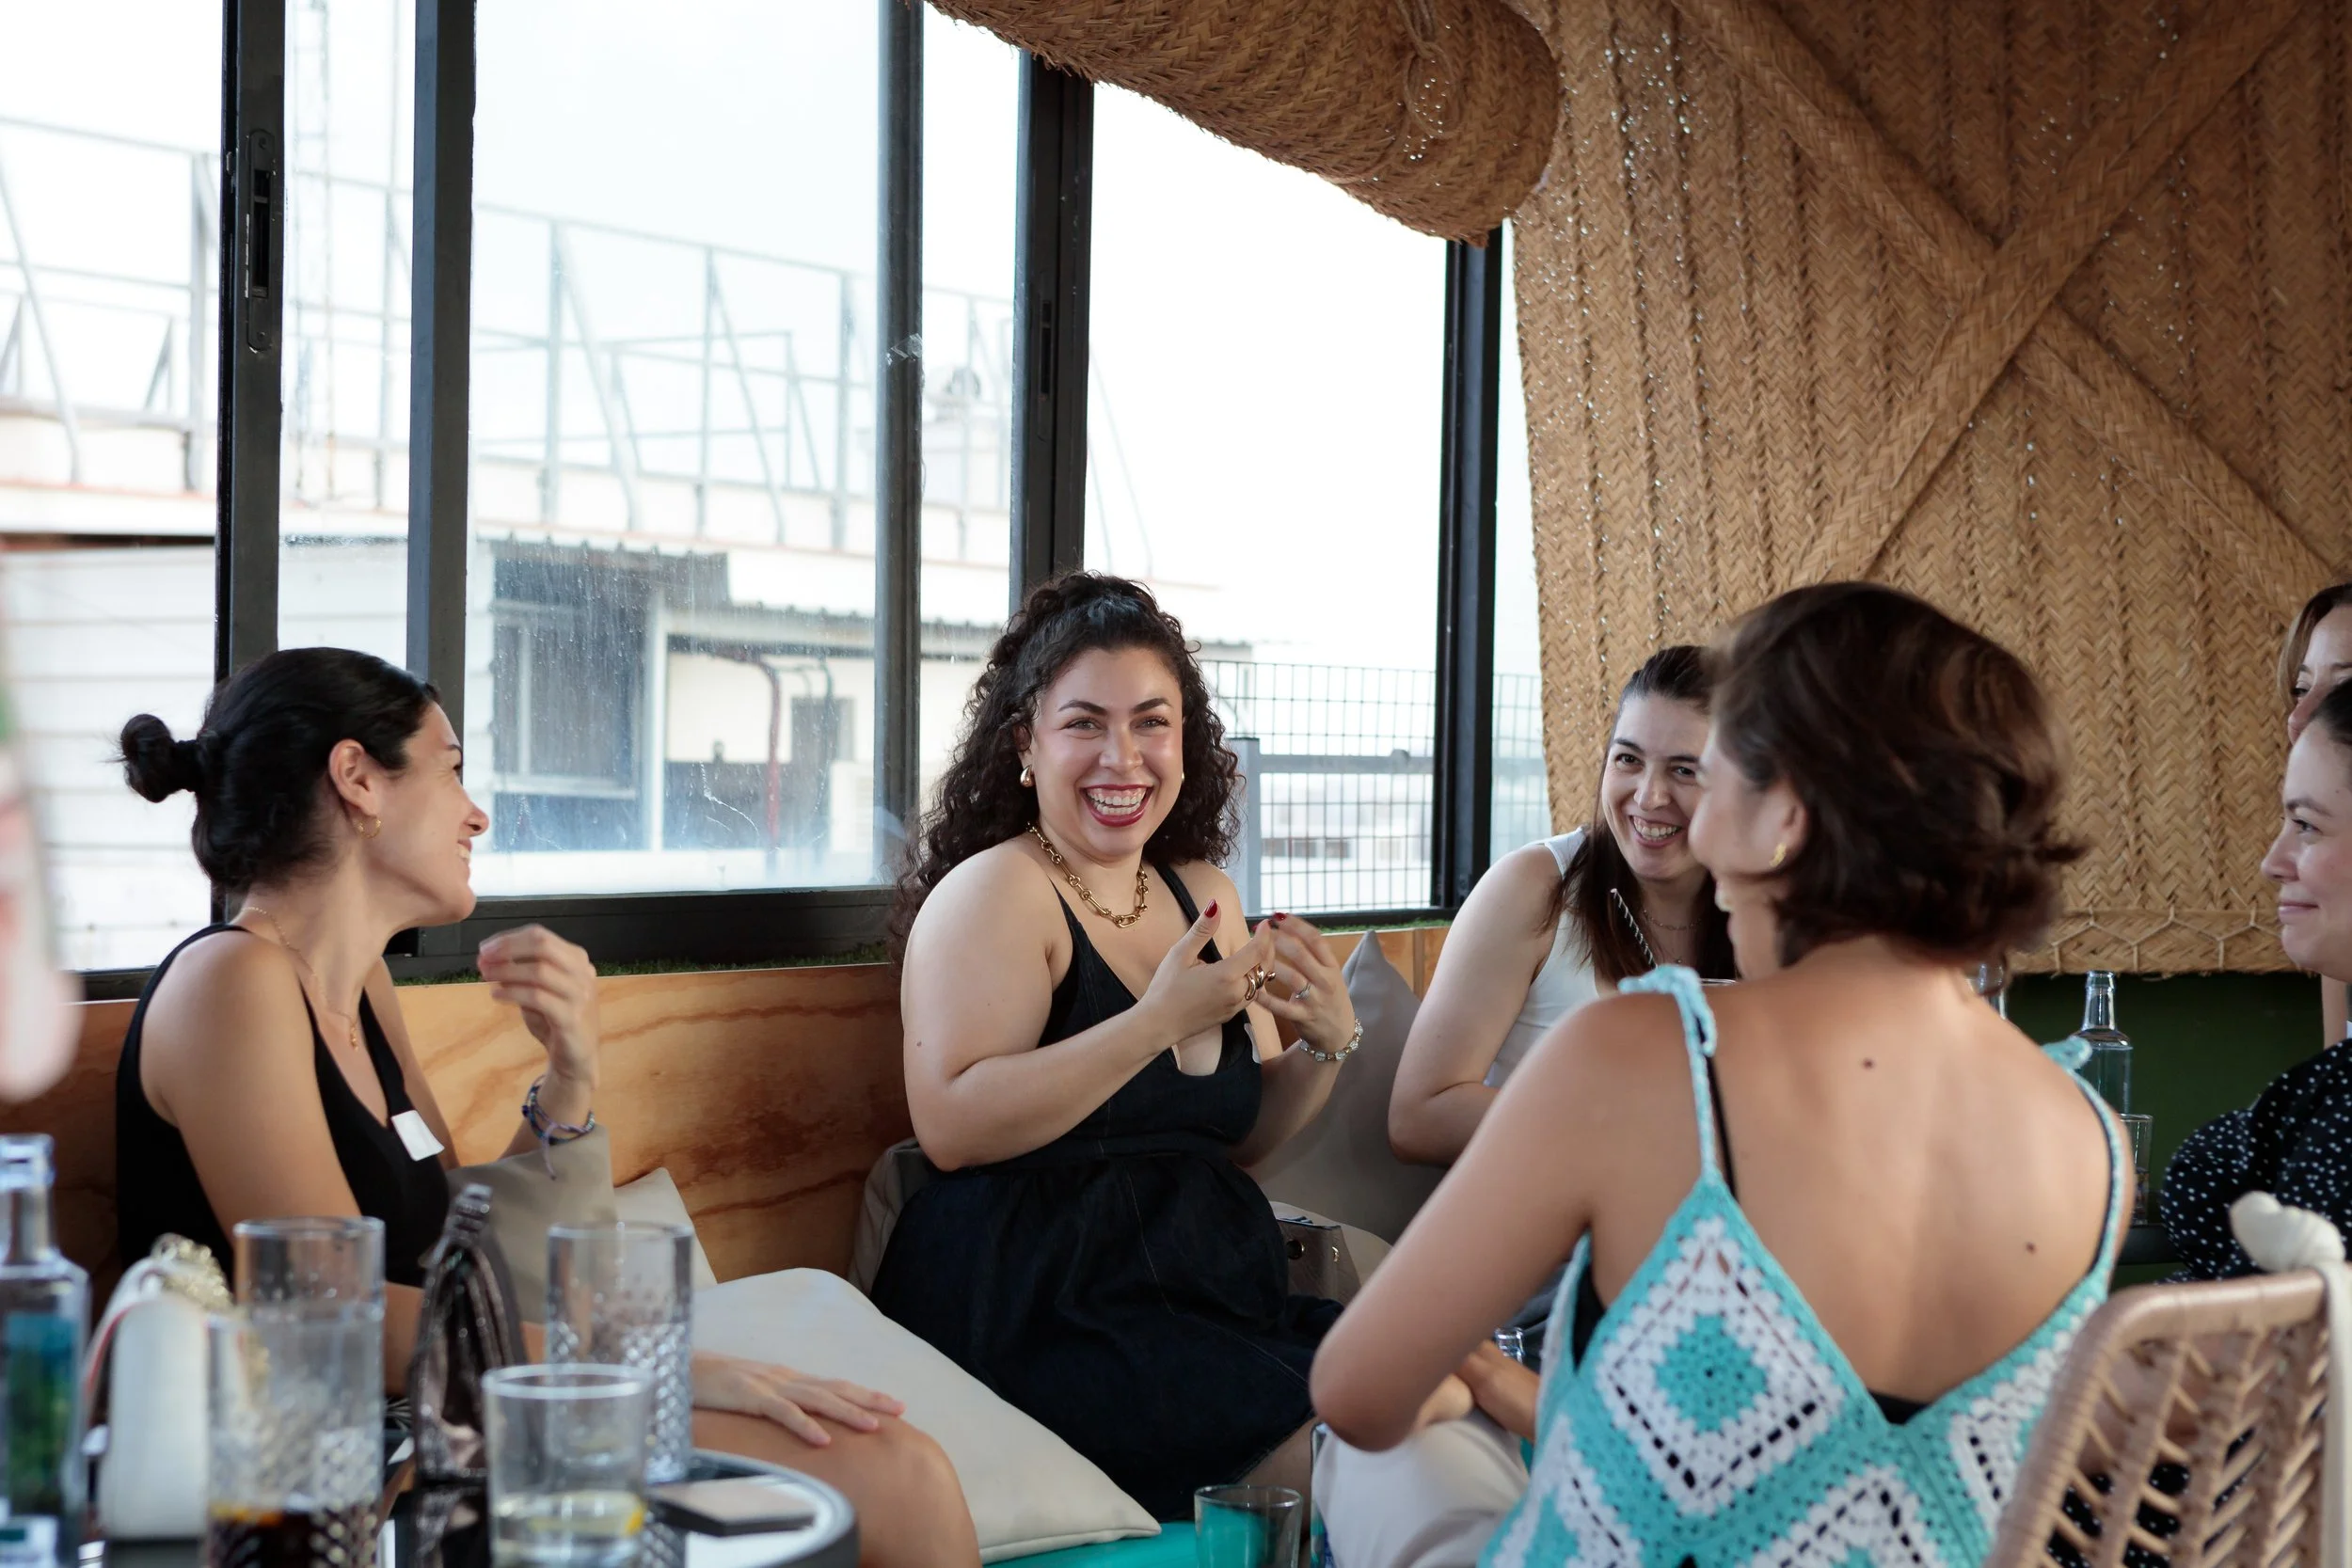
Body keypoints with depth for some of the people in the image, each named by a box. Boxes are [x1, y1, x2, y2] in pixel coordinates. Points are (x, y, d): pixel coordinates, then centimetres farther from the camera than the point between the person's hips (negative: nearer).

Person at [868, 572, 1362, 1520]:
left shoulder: (1204, 895, 15)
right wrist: (1162, 1020, -22)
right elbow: (951, 1126, -21)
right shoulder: (995, 891, -6)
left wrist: (1327, 1045, 1)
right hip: (1047, 1322, -7)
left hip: (1215, 1288, 7)